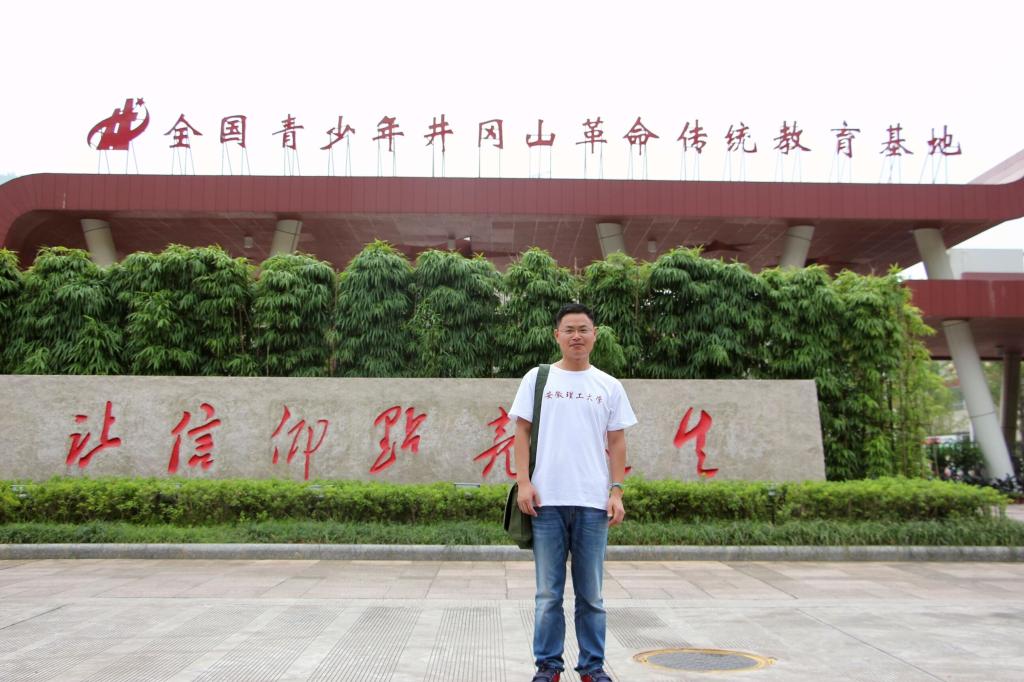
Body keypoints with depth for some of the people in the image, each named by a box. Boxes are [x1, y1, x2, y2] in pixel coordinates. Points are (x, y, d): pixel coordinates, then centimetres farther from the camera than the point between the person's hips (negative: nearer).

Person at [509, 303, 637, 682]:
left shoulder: (609, 386, 9)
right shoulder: (537, 379, 6)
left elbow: (616, 442, 9)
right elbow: (522, 431, 3)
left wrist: (616, 491, 0)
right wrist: (524, 483, -6)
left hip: (593, 501, 1)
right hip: (547, 499, -1)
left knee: (591, 593, 9)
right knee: (548, 592, 6)